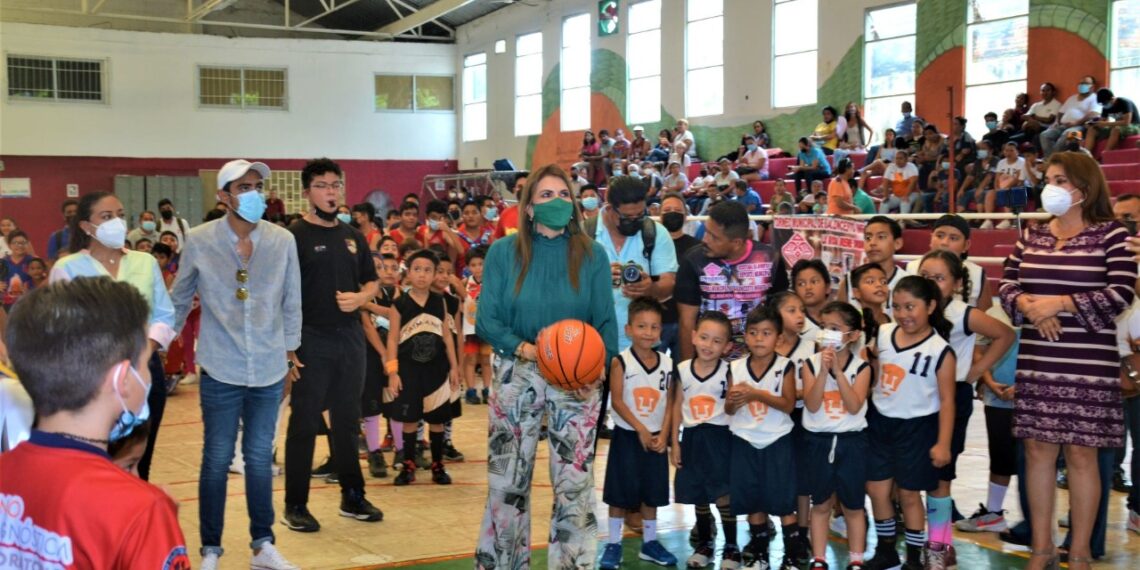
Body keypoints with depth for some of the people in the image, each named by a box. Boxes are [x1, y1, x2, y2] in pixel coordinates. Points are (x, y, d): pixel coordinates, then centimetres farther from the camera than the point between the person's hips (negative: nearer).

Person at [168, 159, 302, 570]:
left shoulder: (283, 240, -3)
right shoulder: (199, 241, -6)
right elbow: (179, 300, 6)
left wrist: (290, 350, 12)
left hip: (269, 369, 2)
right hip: (221, 370, -2)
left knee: (260, 459, 11)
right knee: (217, 460, 5)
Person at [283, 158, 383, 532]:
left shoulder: (352, 236, 11)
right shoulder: (294, 236, -7)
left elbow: (372, 282, 18)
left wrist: (360, 298, -5)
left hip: (350, 337, 5)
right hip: (310, 339, -5)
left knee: (348, 420, 13)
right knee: (304, 423, 1)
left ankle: (352, 497, 24)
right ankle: (295, 505, 10)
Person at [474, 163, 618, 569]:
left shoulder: (592, 255, 0)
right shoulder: (504, 252, -1)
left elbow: (606, 322, -1)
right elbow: (486, 320, -5)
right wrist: (525, 349, -21)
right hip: (517, 376, 0)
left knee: (575, 483, 2)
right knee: (507, 481, 6)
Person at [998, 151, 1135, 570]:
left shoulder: (1110, 234, -3)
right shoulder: (1032, 236, 12)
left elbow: (1122, 294, -12)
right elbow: (1007, 286, 10)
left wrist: (1059, 303, -17)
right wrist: (1029, 306, -11)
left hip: (1088, 365, -4)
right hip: (1036, 364, 5)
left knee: (1081, 454, 0)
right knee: (1038, 450, 8)